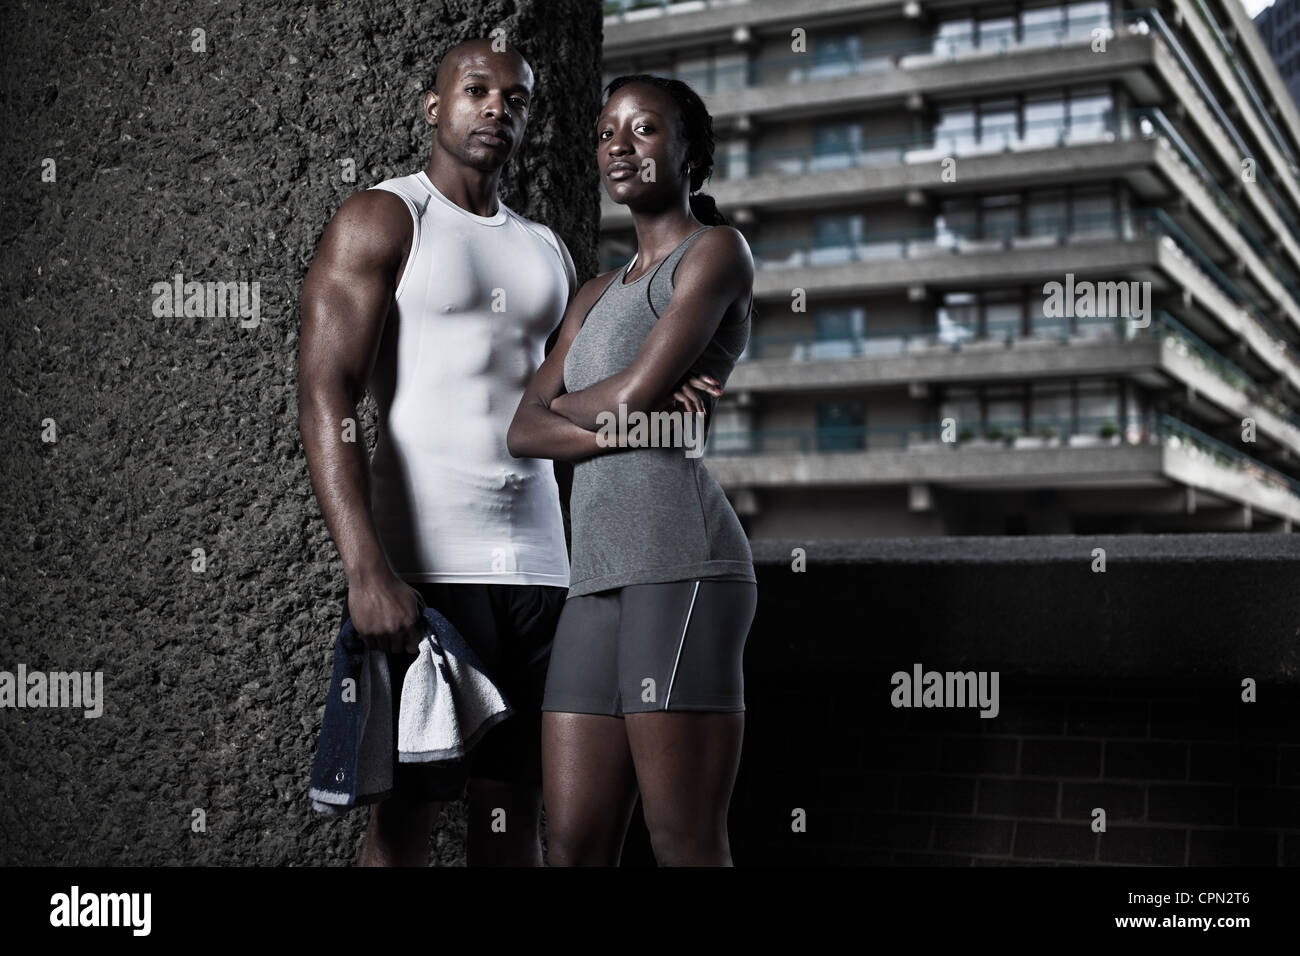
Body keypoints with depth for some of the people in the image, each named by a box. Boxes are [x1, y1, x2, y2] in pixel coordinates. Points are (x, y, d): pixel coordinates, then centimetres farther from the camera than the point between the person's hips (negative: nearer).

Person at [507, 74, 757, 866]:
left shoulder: (717, 250, 6)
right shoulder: (597, 296, 27)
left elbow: (633, 393, -8)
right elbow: (525, 432, 13)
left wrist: (569, 402, 12)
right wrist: (620, 423, -5)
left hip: (681, 561, -7)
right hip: (598, 574, 7)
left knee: (687, 845, -8)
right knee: (574, 845, 3)